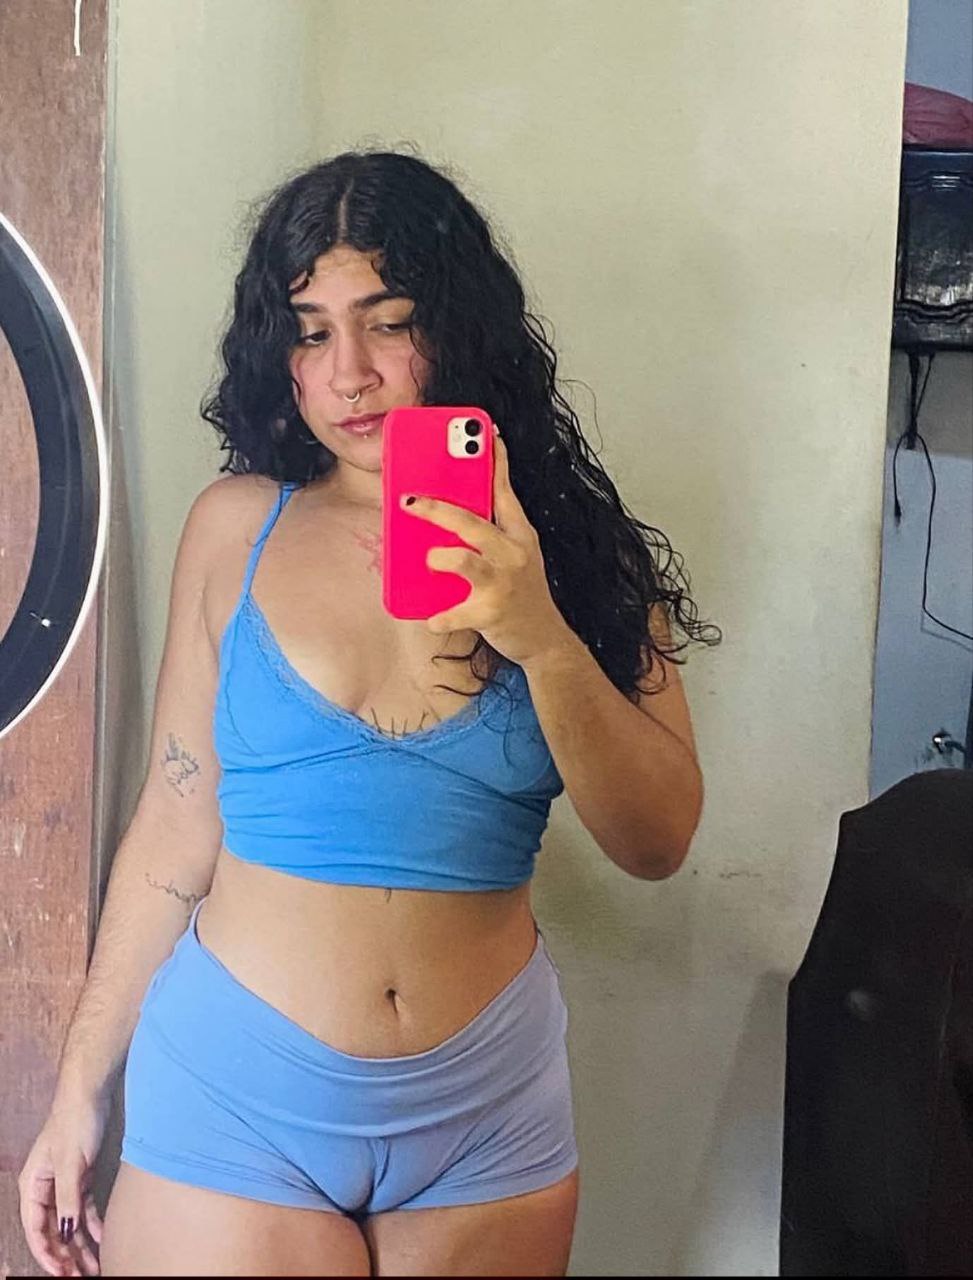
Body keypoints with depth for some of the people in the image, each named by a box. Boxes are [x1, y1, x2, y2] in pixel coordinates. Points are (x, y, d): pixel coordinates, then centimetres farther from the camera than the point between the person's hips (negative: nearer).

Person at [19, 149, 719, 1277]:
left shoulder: (561, 539, -2)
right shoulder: (238, 525, -3)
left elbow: (658, 842, -8)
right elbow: (176, 827, 1)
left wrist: (542, 639, -23)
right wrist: (81, 1089, 4)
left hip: (487, 1103, 1)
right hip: (235, 1096, -1)